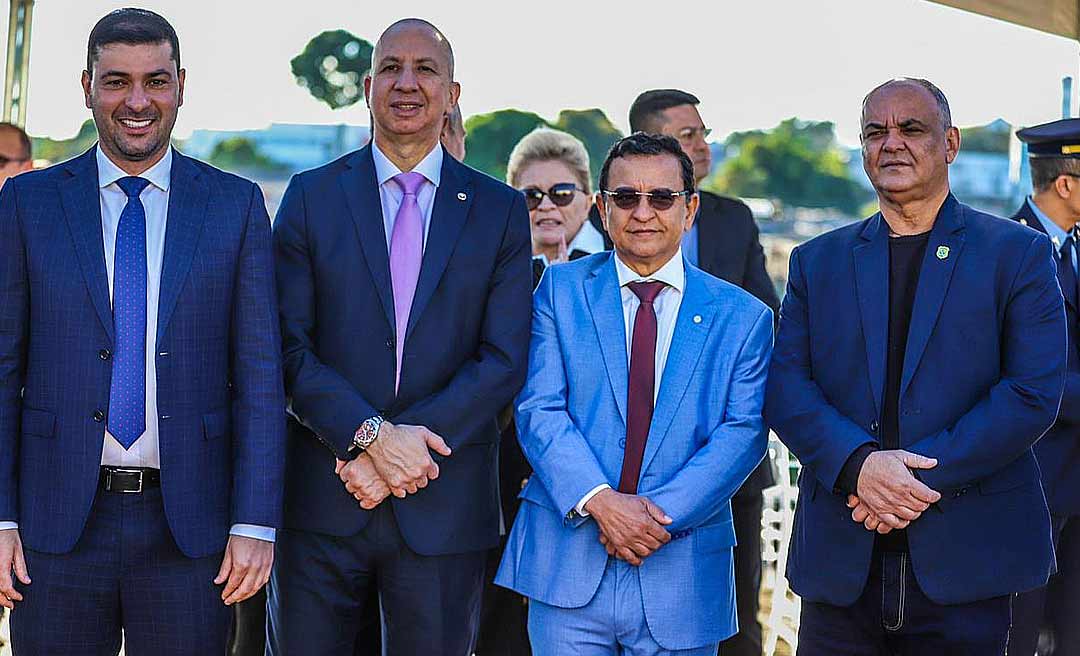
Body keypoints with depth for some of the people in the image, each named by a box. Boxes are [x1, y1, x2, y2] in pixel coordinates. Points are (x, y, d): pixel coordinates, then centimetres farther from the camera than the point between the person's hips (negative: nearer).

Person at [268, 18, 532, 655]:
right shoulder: (312, 196, 4)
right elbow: (290, 347, -3)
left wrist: (397, 452, -13)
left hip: (445, 507, 0)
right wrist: (373, 435, -17)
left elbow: (503, 362, -3)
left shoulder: (501, 211, 5)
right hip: (322, 499, 0)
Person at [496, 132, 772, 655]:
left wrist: (662, 514, -16)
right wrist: (598, 499, -18)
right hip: (568, 565, 0)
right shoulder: (562, 289, 6)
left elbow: (743, 431, -4)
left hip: (681, 575, 0)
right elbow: (539, 410, -3)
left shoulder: (743, 317, 6)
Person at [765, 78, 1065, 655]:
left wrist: (926, 474, -15)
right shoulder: (817, 261, 12)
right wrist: (858, 464, -15)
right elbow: (784, 387, 3)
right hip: (841, 559, 2)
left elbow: (1036, 391, -6)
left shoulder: (1019, 254, 3)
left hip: (964, 558, -2)